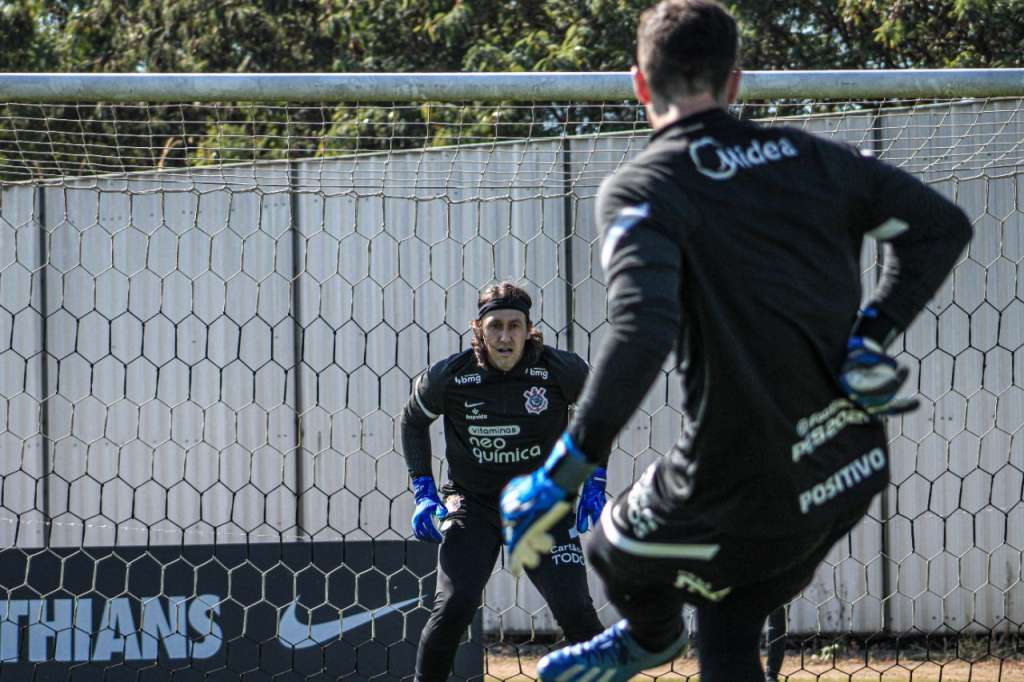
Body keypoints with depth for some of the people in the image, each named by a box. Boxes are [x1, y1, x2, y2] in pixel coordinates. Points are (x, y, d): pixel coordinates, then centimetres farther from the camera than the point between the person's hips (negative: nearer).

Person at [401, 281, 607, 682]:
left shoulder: (560, 370, -13)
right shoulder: (450, 378, -13)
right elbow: (413, 421, 8)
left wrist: (594, 485, 2)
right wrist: (424, 494, 2)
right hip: (473, 504, 0)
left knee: (575, 610, -11)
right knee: (454, 606, -17)